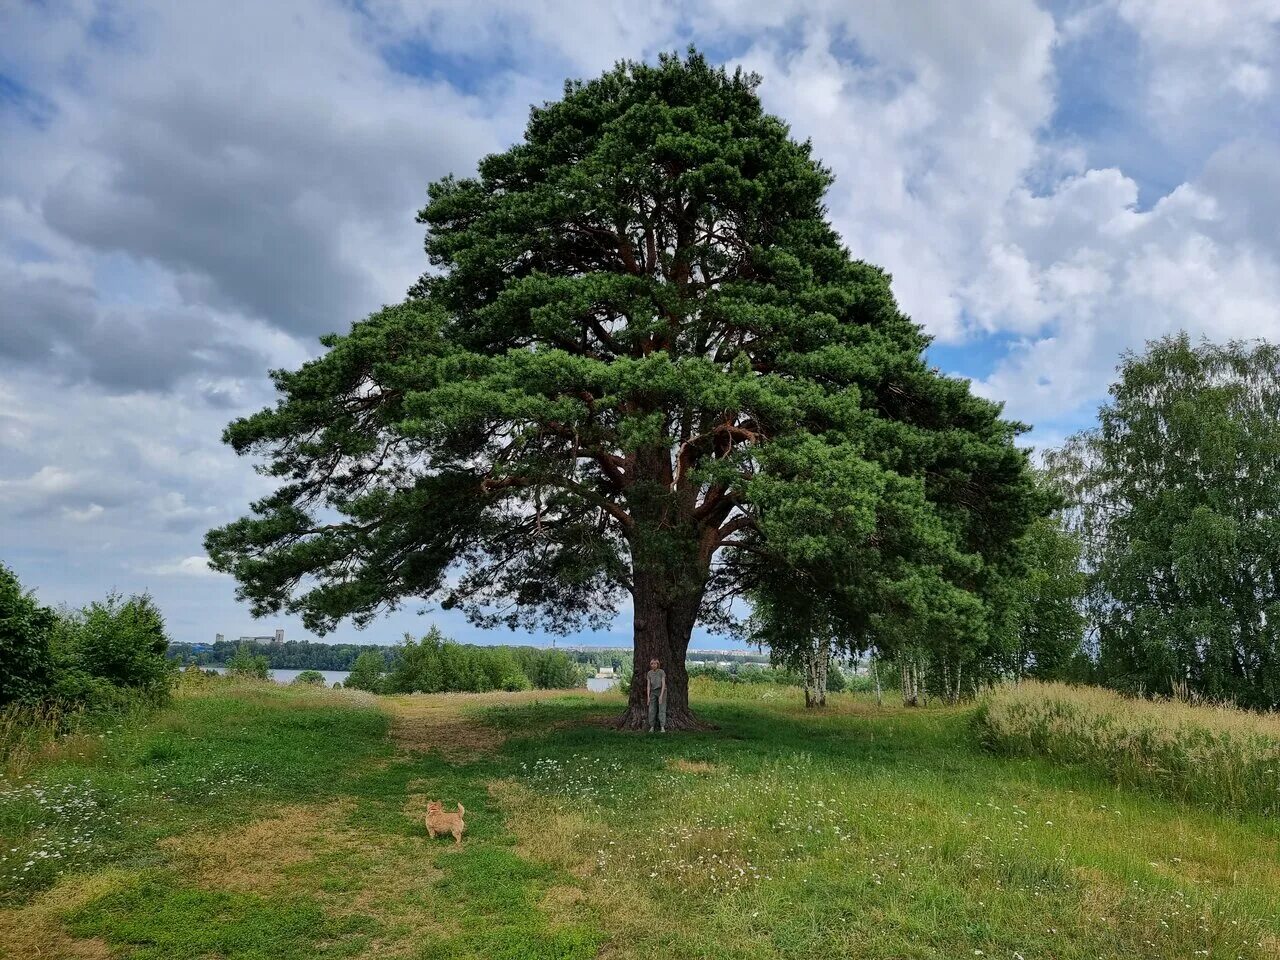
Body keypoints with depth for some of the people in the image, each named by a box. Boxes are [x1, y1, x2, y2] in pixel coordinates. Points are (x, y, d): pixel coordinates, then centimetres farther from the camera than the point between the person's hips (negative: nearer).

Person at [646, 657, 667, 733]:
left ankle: (662, 727, -8)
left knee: (662, 709, -10)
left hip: (662, 691, -3)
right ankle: (651, 727, 7)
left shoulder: (662, 672, -12)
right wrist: (648, 697, -8)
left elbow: (663, 684, -15)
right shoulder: (649, 673, -1)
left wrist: (661, 695, -22)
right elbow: (648, 685, -2)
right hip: (653, 692, 3)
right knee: (652, 710, -2)